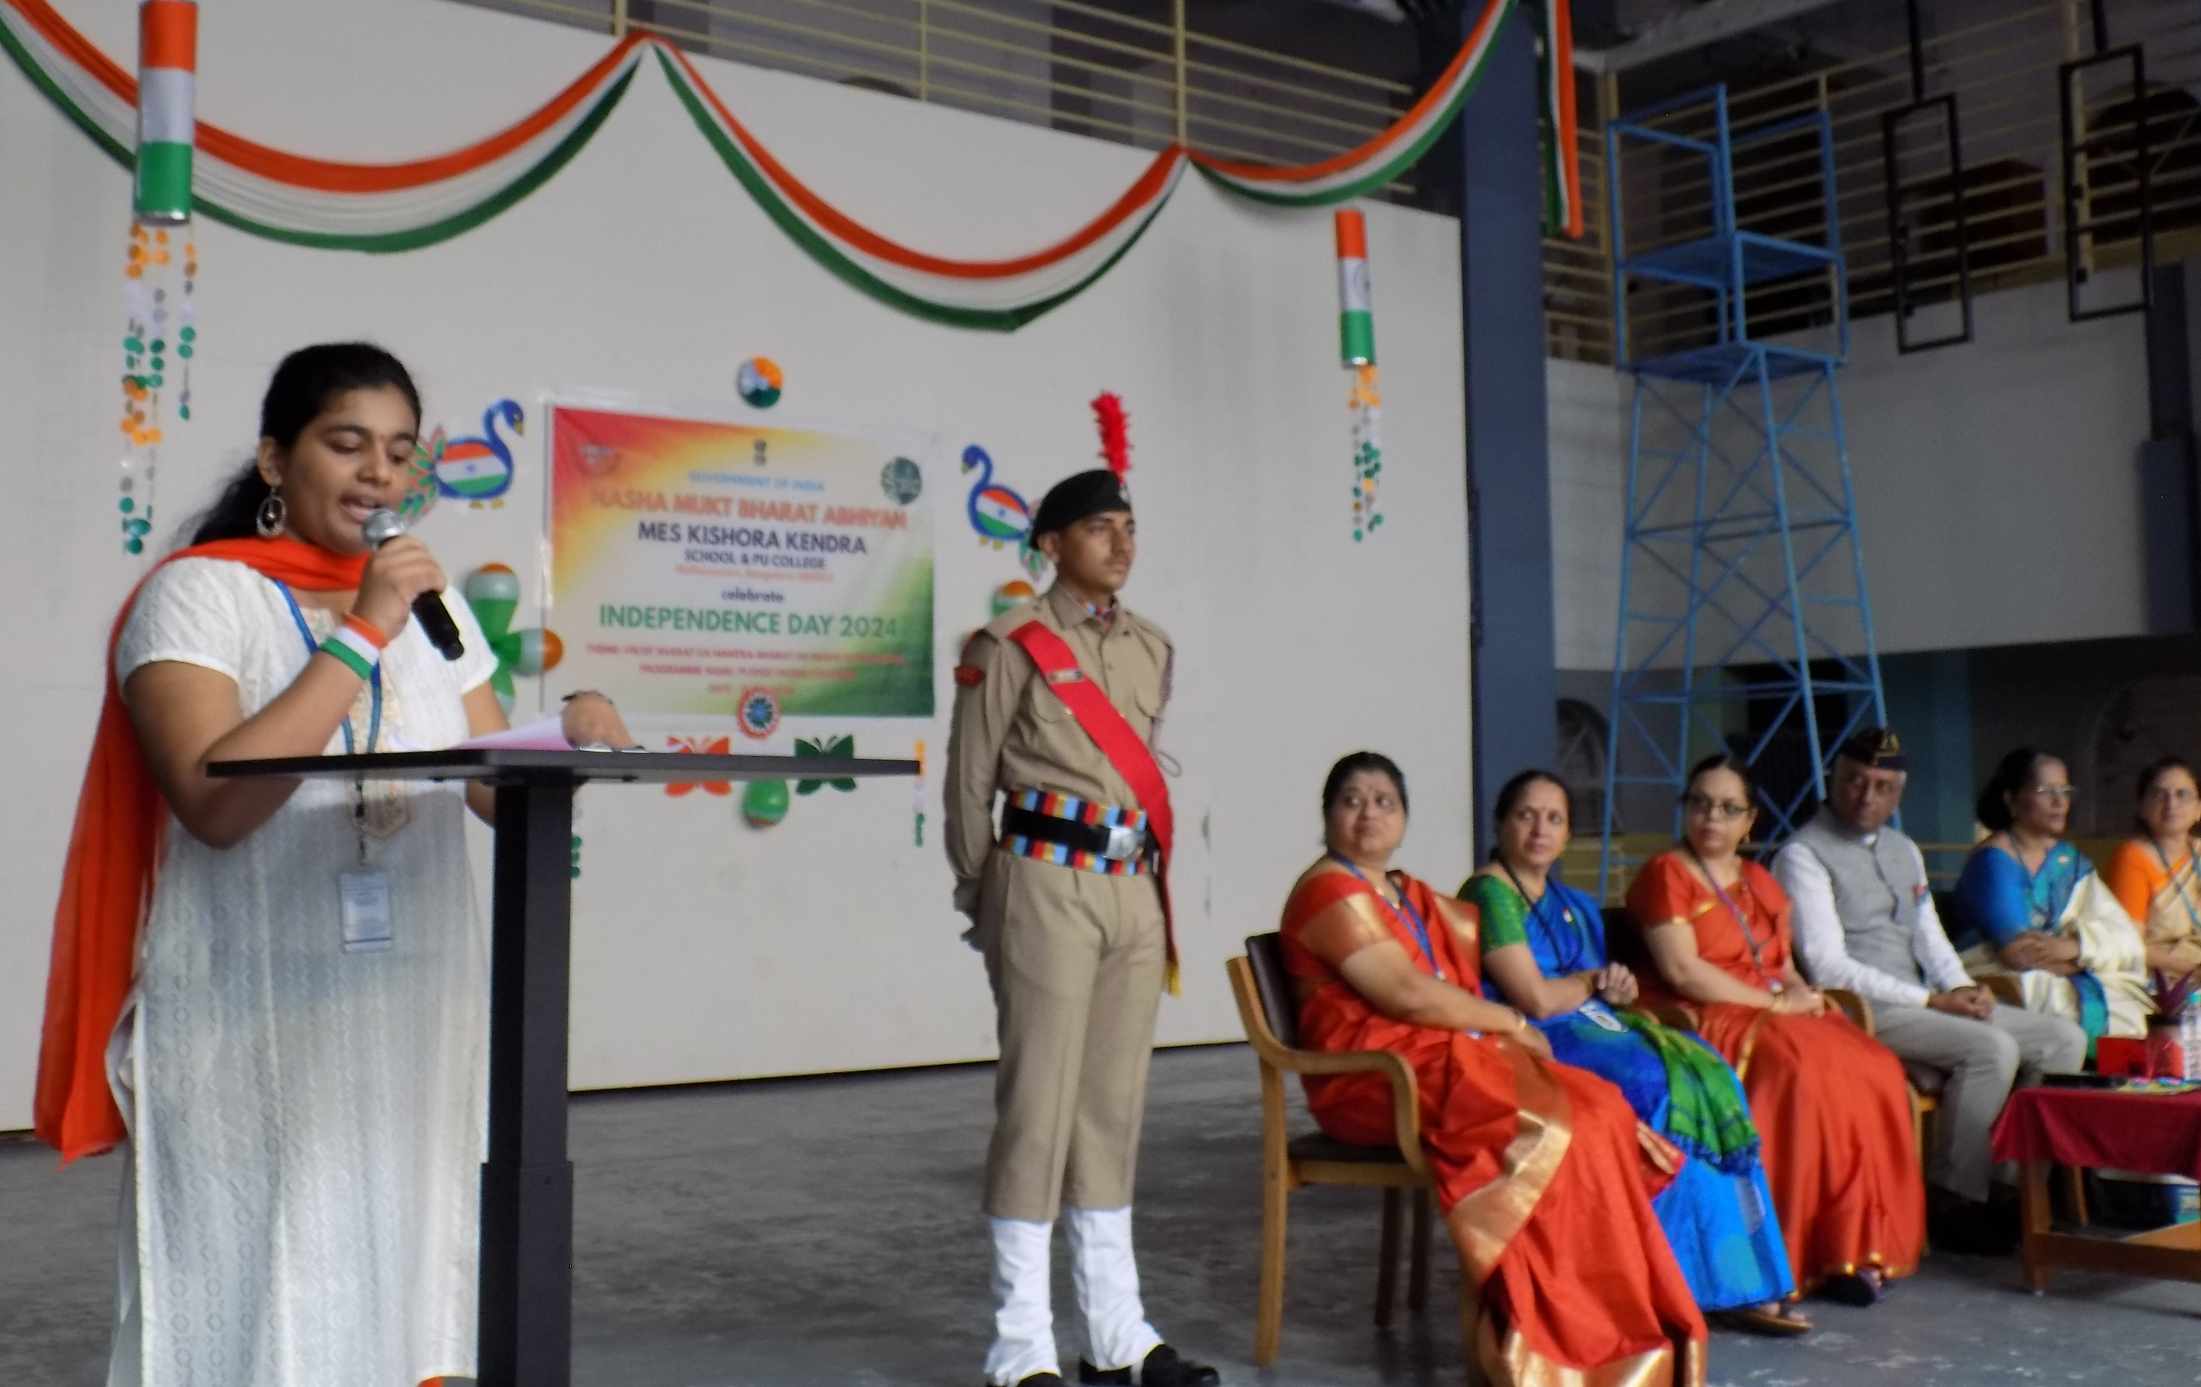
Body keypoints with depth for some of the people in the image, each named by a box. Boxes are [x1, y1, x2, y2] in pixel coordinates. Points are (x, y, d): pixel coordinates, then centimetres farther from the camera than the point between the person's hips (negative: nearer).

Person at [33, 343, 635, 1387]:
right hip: (252, 1018, -5)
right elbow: (214, 801, -20)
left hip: (418, 1008, 6)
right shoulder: (199, 594, -5)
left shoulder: (431, 604, 13)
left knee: (396, 1277, 11)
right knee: (256, 1294, 1)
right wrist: (359, 636, -18)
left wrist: (572, 736, -11)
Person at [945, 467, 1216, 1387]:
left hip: (1135, 889, 6)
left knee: (1114, 1105, 10)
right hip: (1049, 885, -6)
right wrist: (984, 899, 2)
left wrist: (1149, 884, 14)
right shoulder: (1010, 646, -3)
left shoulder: (1152, 648, 14)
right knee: (1039, 1101, -4)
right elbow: (969, 782, -1)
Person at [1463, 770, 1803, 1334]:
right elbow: (1535, 999, -14)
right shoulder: (1490, 894, -7)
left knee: (1710, 1077, -13)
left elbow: (1599, 992, 17)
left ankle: (1739, 1284, -13)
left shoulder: (1574, 905, 21)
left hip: (1592, 1028, 8)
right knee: (1656, 1083, -28)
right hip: (1533, 1045, -8)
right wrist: (1594, 982, 2)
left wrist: (1618, 985, -6)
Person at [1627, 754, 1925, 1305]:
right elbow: (1683, 972, -12)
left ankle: (1860, 1246, -16)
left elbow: (1784, 965, 21)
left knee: (1876, 1070, -18)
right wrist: (1775, 1001, -11)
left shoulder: (1760, 882, 23)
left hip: (1780, 1016, 7)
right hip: (1711, 1023, -7)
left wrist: (1803, 995, -3)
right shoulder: (1666, 874, -1)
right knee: (1806, 1073, -33)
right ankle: (1814, 1254, -24)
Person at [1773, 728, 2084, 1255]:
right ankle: (1953, 1204, -16)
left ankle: (2021, 1188, 0)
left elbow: (1931, 938, 20)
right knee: (1991, 1048, -27)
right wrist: (1931, 1000, -15)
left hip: (1922, 1003, 9)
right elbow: (1828, 967, -15)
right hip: (1859, 1012, -9)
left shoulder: (1905, 850, 19)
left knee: (2063, 1038, -1)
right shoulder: (1803, 855, -8)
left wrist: (1961, 987, -3)